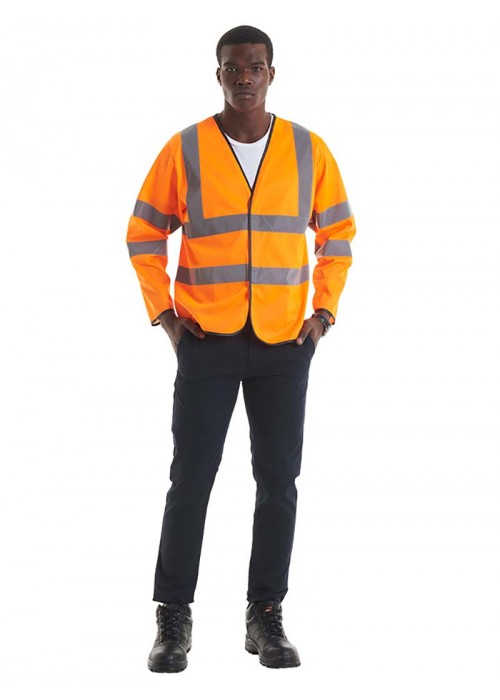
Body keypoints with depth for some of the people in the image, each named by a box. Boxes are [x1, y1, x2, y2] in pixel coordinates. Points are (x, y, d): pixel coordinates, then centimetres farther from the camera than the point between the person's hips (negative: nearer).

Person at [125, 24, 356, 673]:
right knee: (191, 478, -1)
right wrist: (163, 313, -1)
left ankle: (267, 618, 13)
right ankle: (174, 620, 6)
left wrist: (324, 310, 2)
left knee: (278, 481, 4)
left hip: (285, 343, 2)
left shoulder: (309, 150, 2)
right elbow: (144, 235, 7)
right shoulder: (184, 149, -1)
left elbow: (338, 235, 12)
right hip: (207, 340, -1)